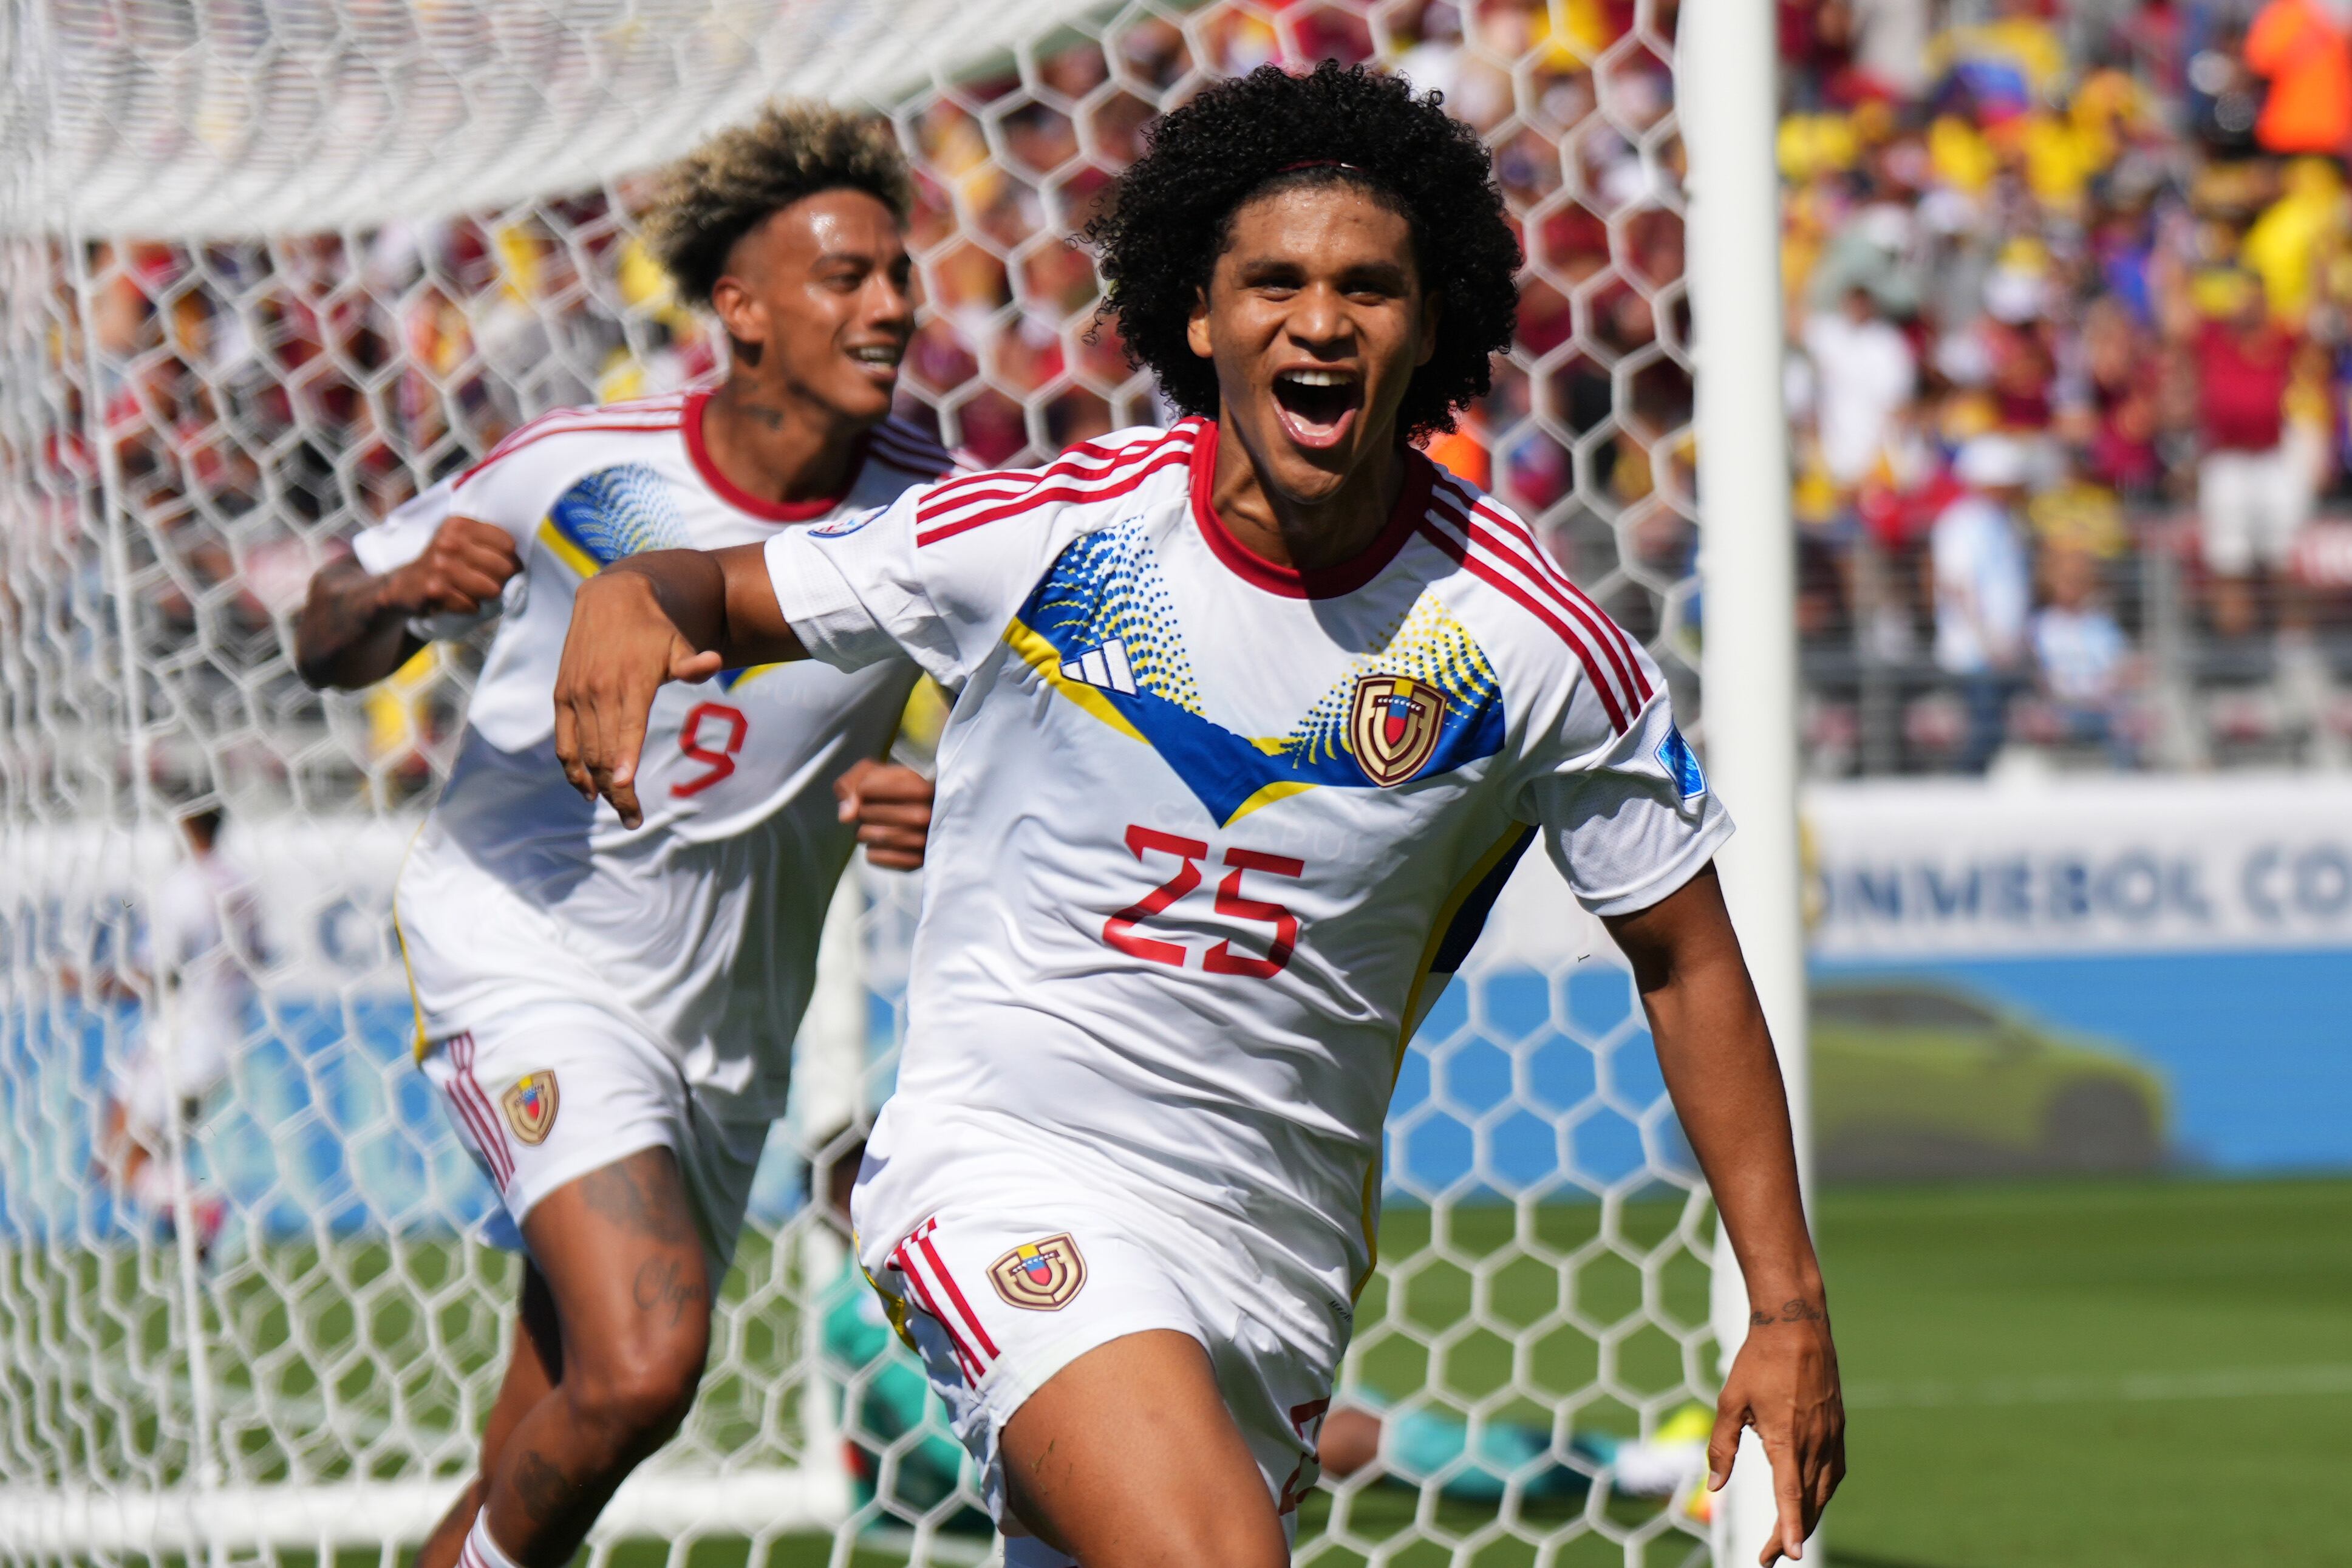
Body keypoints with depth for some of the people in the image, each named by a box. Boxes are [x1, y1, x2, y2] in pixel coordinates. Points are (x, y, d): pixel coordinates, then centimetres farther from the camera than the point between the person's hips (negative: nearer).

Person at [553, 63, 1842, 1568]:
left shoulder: (1533, 640, -6)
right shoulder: (1049, 533, -7)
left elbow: (1688, 958, 4)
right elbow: (730, 593, 6)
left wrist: (1790, 1308, 0)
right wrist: (632, 598, -20)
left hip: (1279, 1246, 3)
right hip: (1010, 1170, -3)